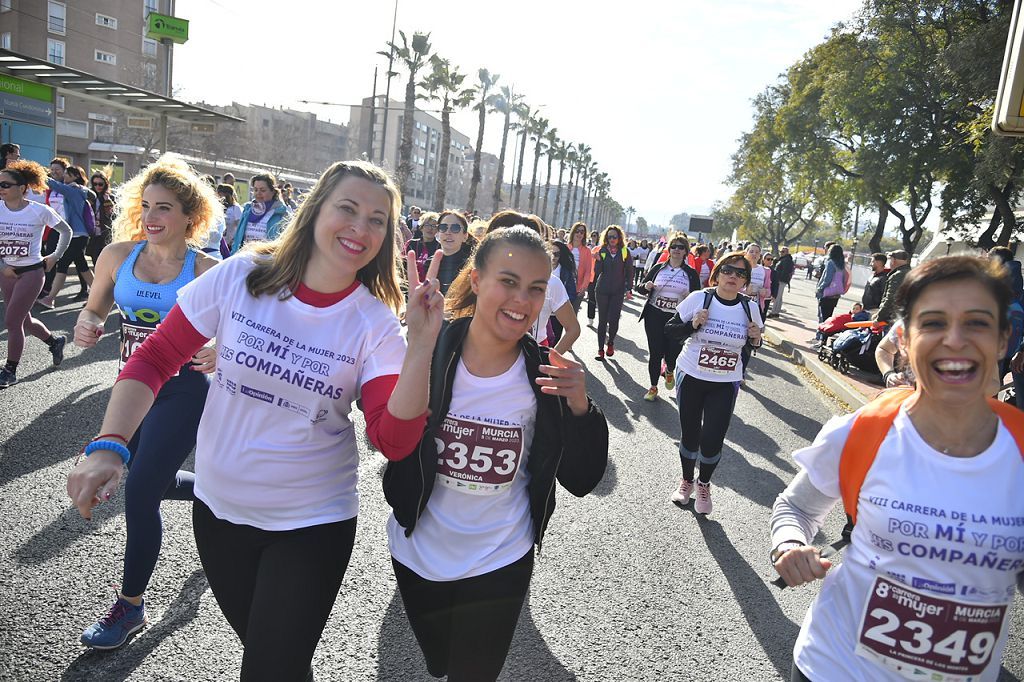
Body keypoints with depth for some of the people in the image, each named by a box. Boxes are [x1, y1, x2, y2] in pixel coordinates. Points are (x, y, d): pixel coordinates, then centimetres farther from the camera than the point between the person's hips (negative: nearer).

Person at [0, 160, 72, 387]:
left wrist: (56, 256, -1)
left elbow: (66, 231, 3)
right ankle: (55, 342, 43)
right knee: (24, 320, 16)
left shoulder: (40, 211, -12)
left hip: (31, 272, -5)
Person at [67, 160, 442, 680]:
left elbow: (395, 442, -22)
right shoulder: (238, 278, -12)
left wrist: (422, 345, -33)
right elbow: (154, 358, -5)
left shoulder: (375, 323, -14)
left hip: (312, 522, -2)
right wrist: (109, 445, -18)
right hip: (218, 507, 3)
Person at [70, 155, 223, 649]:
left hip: (185, 390, -6)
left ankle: (131, 606, 13)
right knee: (155, 483, 18)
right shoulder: (118, 255, -2)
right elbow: (94, 310, 11)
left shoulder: (206, 270, -14)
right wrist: (86, 324, -12)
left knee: (139, 492, -6)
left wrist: (219, 355, -28)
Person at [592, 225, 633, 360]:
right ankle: (600, 349, 10)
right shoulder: (602, 251, 2)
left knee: (614, 320, -6)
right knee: (602, 320, 4)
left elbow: (629, 271, 5)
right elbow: (597, 271, -2)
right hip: (602, 290, 1)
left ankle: (611, 343, 21)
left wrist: (628, 289, 0)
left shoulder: (624, 252, 1)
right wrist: (598, 260, -20)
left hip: (618, 291, -1)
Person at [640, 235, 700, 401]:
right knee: (655, 353, 2)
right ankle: (653, 387, 20)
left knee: (673, 354, -4)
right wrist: (646, 286, -11)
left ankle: (669, 371, 34)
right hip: (654, 316, 1)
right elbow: (641, 286, 12)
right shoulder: (658, 268, 6)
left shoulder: (691, 273, 3)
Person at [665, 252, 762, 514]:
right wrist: (693, 325, -22)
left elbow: (753, 343, 11)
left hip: (725, 384, 1)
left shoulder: (750, 307, -4)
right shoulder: (698, 299, -11)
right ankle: (686, 480, 37)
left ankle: (703, 484, 27)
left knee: (712, 440, -2)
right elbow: (669, 329, -5)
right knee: (689, 435, 10)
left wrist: (755, 339, -12)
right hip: (691, 377, -1)